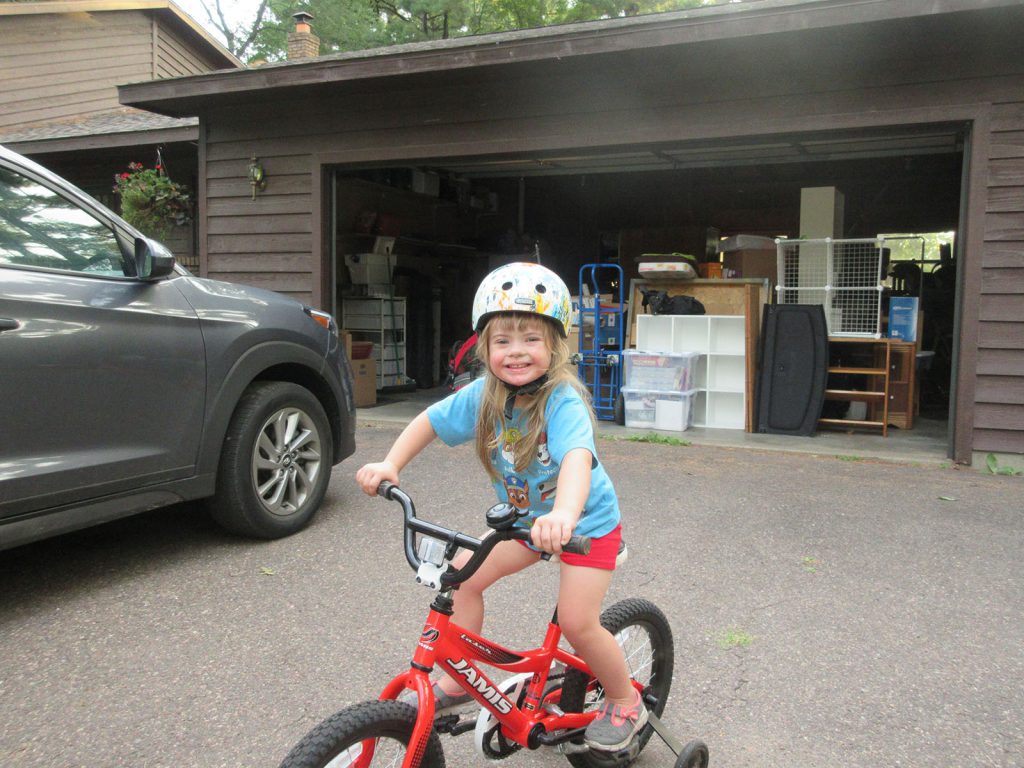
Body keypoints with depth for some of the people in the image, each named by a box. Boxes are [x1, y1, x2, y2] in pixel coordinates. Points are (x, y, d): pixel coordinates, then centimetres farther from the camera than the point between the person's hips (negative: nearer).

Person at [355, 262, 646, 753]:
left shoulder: (564, 401, -31)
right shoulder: (484, 395, -14)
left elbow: (577, 458, -49)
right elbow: (430, 420, -2)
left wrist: (563, 516, -68)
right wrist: (390, 464, -17)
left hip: (586, 521, -6)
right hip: (524, 517, 6)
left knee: (576, 621, -14)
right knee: (463, 575, -4)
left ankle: (625, 703, 15)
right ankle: (458, 682, 16)